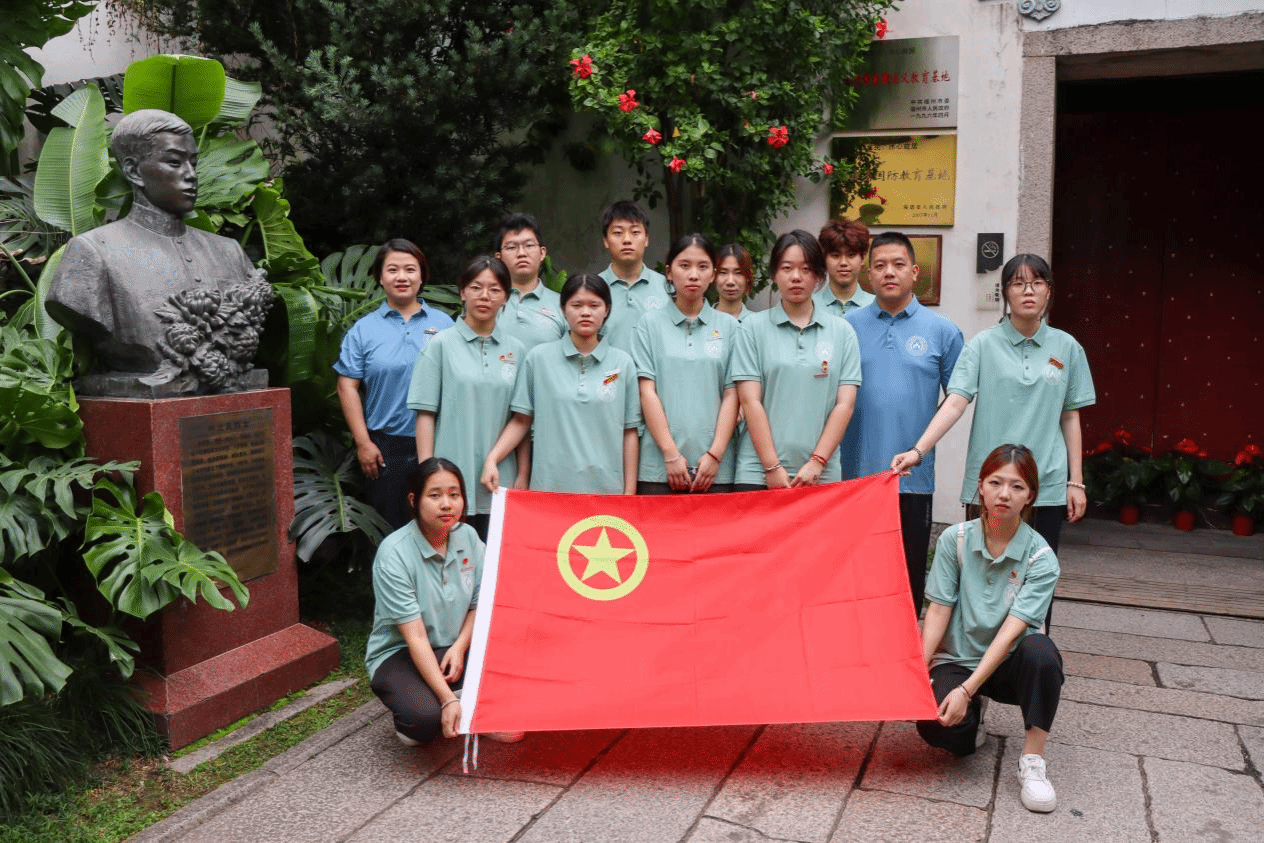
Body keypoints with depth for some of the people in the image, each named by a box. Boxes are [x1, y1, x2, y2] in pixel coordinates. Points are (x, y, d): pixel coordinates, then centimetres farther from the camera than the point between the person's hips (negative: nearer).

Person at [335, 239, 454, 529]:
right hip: (386, 447, 0)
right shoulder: (363, 329, 5)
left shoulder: (443, 323, 8)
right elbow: (348, 386, 2)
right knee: (389, 529, 6)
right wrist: (363, 443, -4)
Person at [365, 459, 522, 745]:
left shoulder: (467, 536, -5)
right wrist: (448, 699, -30)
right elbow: (415, 636, -24)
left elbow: (479, 604, 5)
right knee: (426, 716, -34)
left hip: (455, 647, 5)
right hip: (399, 655, -4)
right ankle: (408, 718, 3)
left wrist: (460, 647, -14)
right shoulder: (393, 553, -22)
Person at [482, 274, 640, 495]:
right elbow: (521, 420, 7)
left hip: (606, 487, 1)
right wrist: (492, 459, -6)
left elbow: (629, 431, 7)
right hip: (550, 485, 0)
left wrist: (630, 491, 4)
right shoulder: (538, 358, 4)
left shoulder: (622, 362, 6)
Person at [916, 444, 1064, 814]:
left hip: (1008, 664, -1)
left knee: (1041, 651, -36)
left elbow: (1011, 630, -20)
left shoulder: (1041, 558, -12)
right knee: (936, 726, -30)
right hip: (957, 660, 1)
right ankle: (973, 714, 10)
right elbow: (938, 610, -7)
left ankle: (1032, 761, -19)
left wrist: (967, 689, -28)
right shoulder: (954, 540, -6)